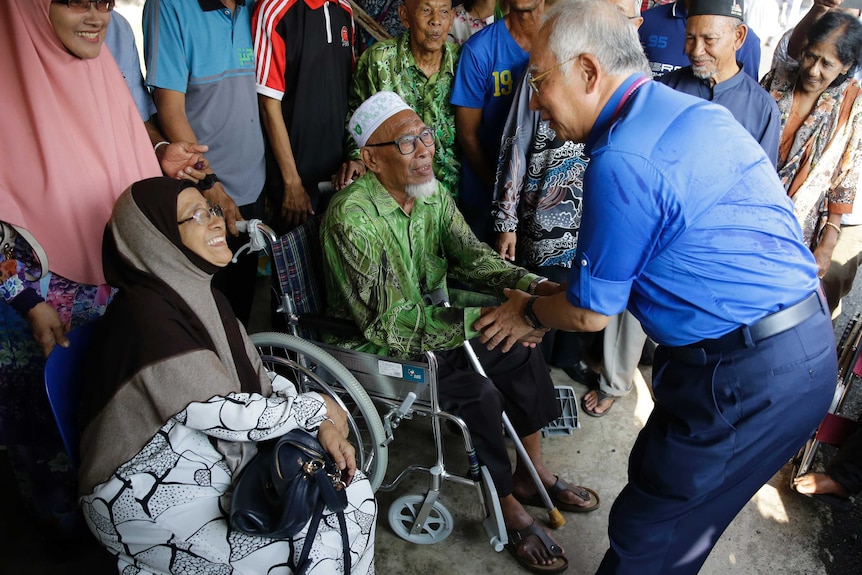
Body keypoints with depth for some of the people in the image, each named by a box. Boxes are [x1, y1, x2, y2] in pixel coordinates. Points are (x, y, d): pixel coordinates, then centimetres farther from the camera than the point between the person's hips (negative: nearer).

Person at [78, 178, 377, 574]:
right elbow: (226, 413, -25)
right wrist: (317, 408, -11)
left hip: (220, 461, 8)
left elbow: (258, 380, 5)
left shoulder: (201, 293, 4)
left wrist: (321, 427, -10)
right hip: (148, 497, -8)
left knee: (352, 491, -1)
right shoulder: (145, 313, -24)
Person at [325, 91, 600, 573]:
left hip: (429, 319, 8)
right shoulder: (353, 217, -28)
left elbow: (471, 255, -4)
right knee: (478, 393, -23)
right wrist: (480, 318, -36)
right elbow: (390, 323, -31)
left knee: (522, 350, -1)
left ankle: (532, 474, 18)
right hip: (377, 347, -8)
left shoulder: (431, 192, -3)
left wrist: (535, 285, -22)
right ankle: (508, 507, 3)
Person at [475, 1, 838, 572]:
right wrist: (547, 300, 18)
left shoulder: (623, 161, -22)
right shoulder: (692, 110, 8)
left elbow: (591, 314, -11)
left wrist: (530, 312, 9)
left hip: (750, 376, -9)